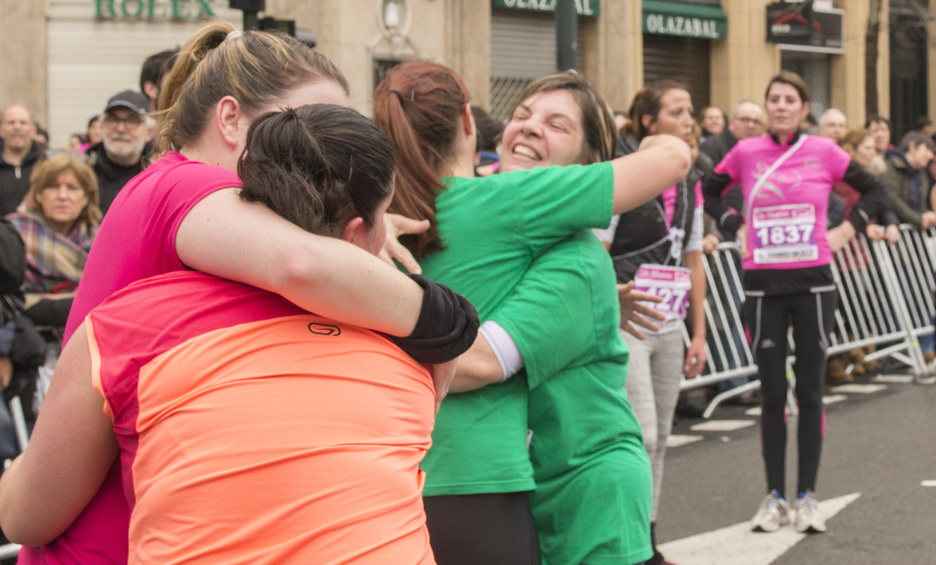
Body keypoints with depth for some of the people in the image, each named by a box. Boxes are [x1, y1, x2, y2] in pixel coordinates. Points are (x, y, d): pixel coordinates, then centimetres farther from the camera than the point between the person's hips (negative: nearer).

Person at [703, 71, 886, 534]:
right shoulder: (745, 153, 1)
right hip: (762, 284, 1)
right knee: (772, 394, 4)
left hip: (812, 281, 0)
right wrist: (735, 227, 4)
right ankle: (775, 496, 12)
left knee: (810, 391, 3)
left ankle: (807, 496, 11)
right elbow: (709, 192, 16)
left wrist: (846, 231, 1)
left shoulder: (824, 152, -1)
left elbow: (873, 190, 11)